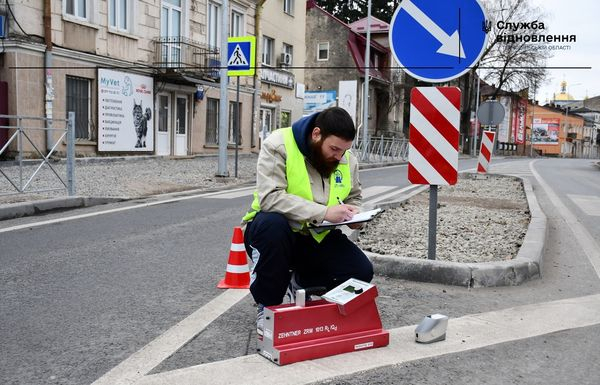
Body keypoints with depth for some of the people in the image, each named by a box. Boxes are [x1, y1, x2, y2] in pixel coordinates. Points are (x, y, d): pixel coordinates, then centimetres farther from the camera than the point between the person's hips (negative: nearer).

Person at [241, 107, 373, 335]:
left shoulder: (347, 160, 1)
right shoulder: (278, 146, -18)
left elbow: (354, 196, 17)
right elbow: (270, 197, -31)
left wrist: (354, 215, -8)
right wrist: (323, 212, -36)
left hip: (317, 237, 5)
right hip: (274, 231, -4)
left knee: (361, 271, -17)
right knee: (272, 222, -40)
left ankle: (300, 284, 14)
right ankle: (267, 307, -17)